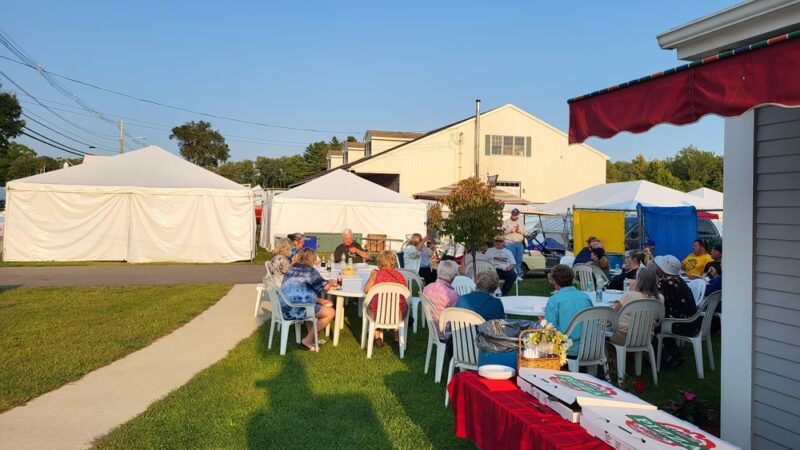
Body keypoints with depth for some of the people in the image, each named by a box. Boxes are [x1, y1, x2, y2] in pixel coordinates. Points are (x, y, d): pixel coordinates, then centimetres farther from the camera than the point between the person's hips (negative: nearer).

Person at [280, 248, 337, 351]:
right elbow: (325, 287, -4)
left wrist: (320, 301, 26)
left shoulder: (291, 269, 21)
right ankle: (307, 342, 3)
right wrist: (331, 282, 19)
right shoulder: (308, 269, 0)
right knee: (330, 312, 2)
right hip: (296, 309, -9)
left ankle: (312, 338, 24)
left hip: (285, 308, 9)